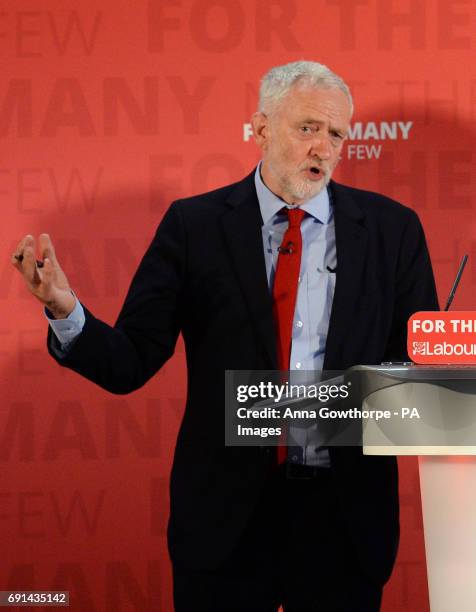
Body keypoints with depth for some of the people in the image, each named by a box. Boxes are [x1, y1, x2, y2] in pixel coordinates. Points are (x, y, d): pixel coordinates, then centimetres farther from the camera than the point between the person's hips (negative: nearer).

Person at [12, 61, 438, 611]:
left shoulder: (391, 229, 3)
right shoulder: (194, 226, -1)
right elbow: (130, 364, -5)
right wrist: (66, 312, -24)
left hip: (344, 514, 1)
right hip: (226, 511, -1)